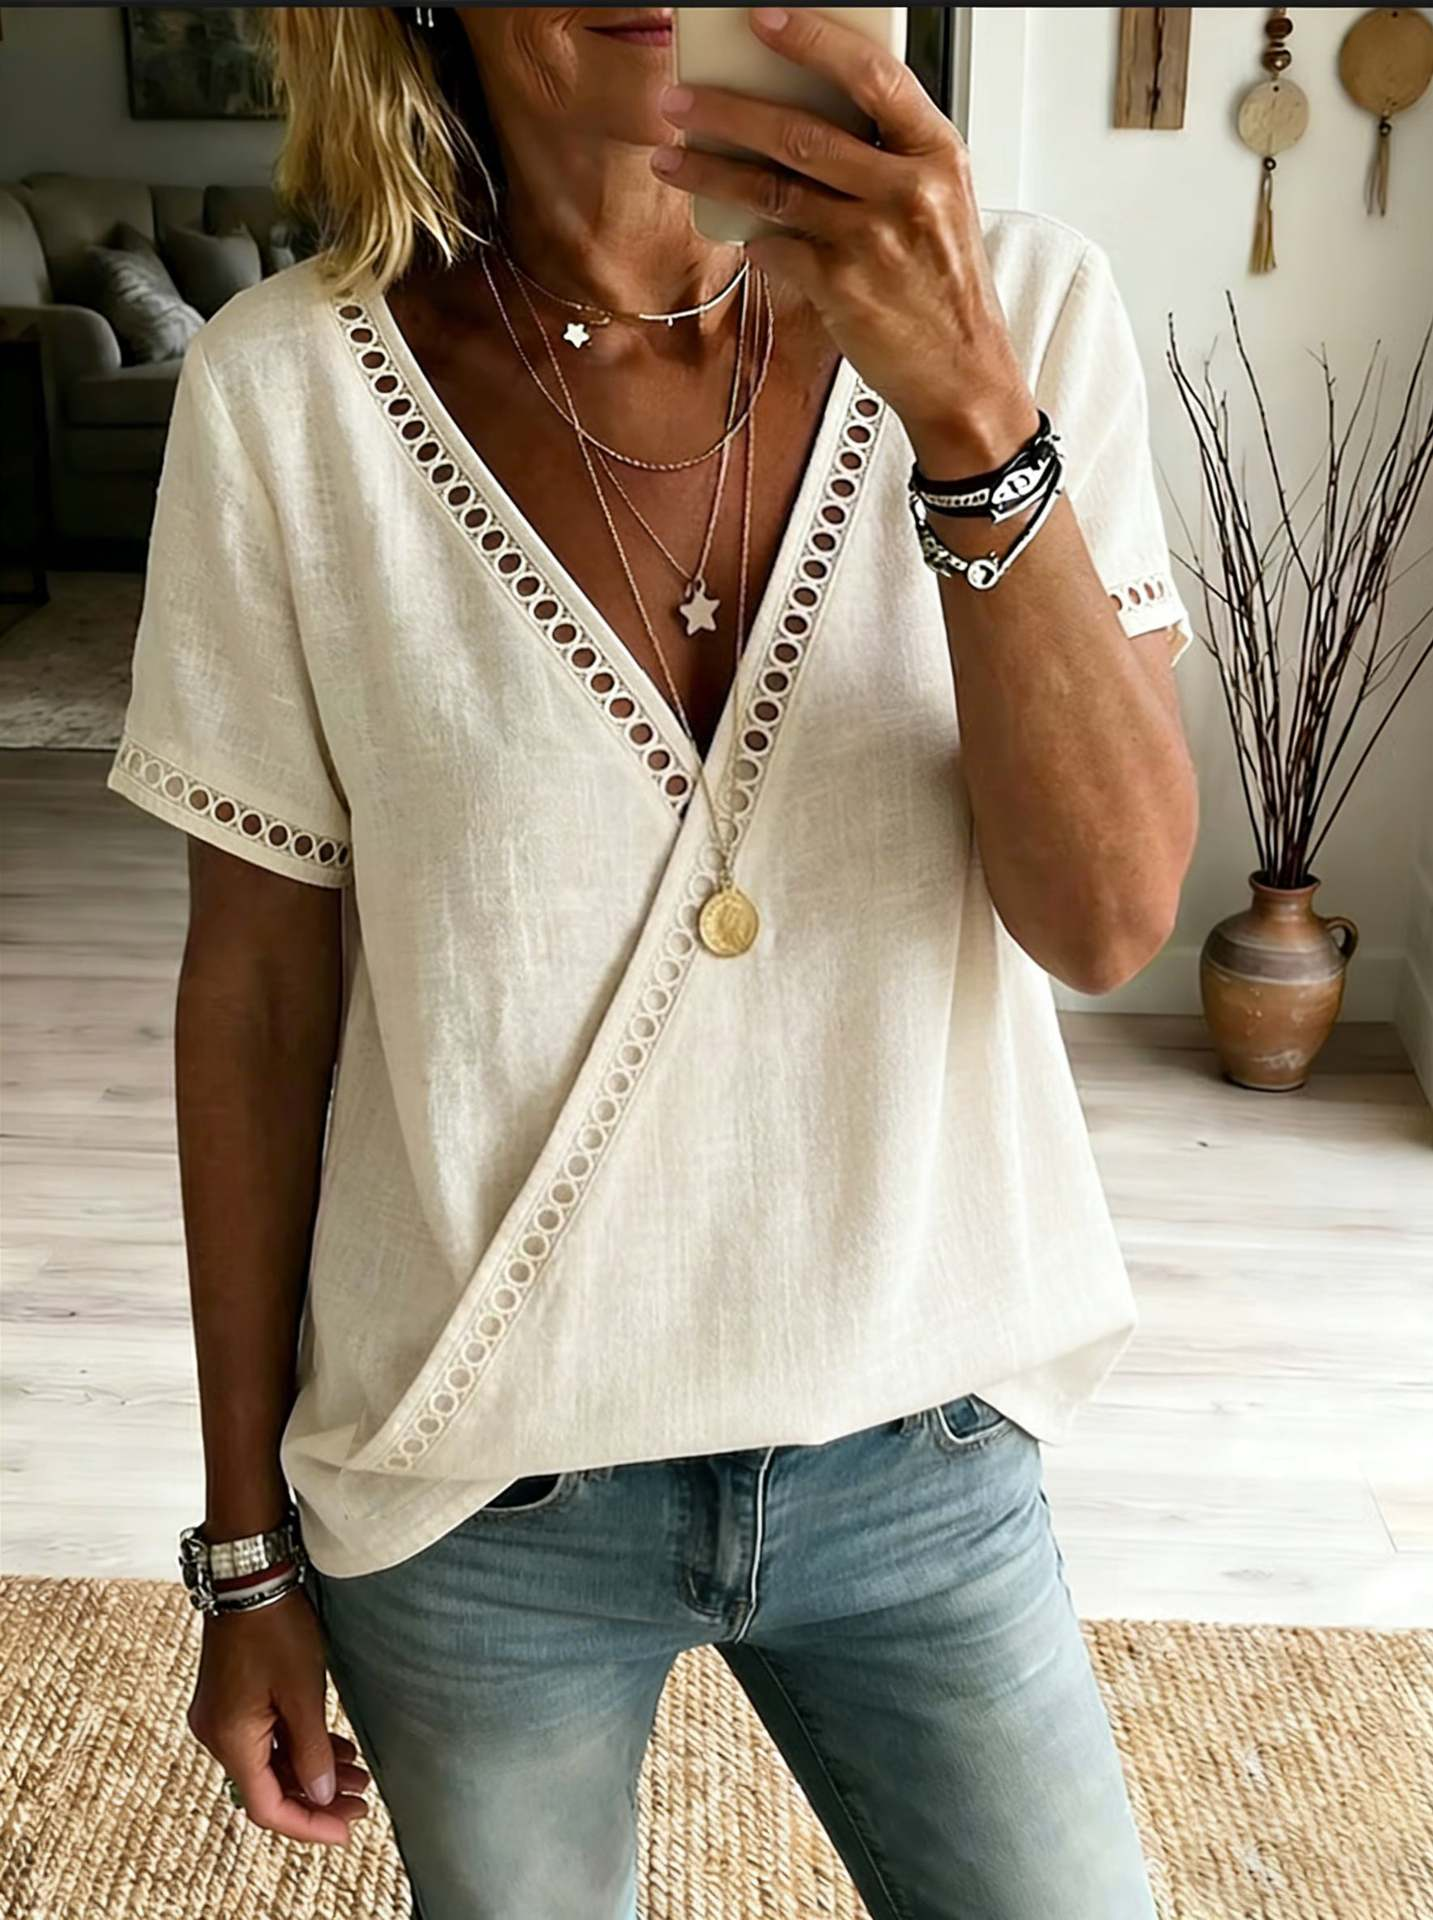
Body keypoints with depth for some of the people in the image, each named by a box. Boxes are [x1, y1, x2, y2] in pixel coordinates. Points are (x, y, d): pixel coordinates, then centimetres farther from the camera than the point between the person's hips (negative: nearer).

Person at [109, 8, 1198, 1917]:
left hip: (925, 1450, 1)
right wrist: (248, 1548, 2)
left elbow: (1109, 917, -15)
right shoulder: (286, 390, -12)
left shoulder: (1022, 307, -9)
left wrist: (969, 410, -30)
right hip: (479, 1493, 0)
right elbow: (257, 992, -6)